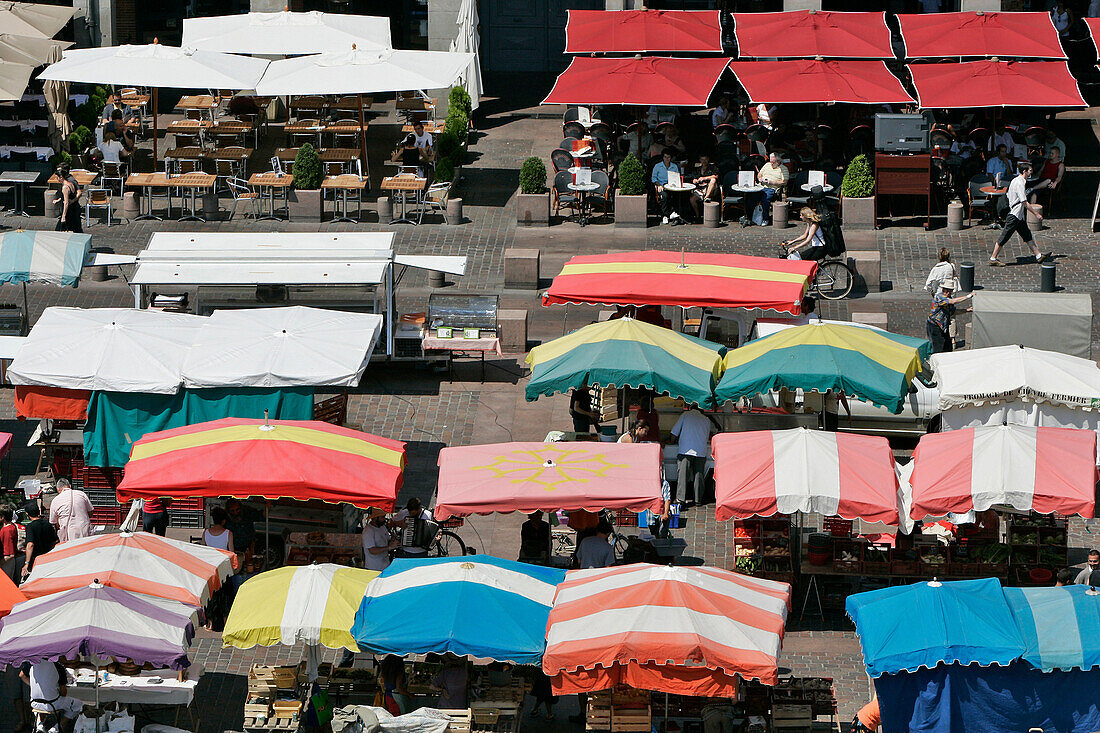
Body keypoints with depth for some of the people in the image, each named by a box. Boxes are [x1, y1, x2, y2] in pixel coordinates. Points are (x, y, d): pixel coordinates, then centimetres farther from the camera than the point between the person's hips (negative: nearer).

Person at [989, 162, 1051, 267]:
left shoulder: (1019, 181, 12)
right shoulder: (1019, 183, -20)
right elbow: (1025, 203, -21)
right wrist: (1036, 214, -16)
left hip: (1019, 216, 11)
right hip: (1014, 215, -11)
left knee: (1027, 235, 13)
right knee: (1005, 237, -4)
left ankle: (1038, 255, 18)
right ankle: (993, 258, 2)